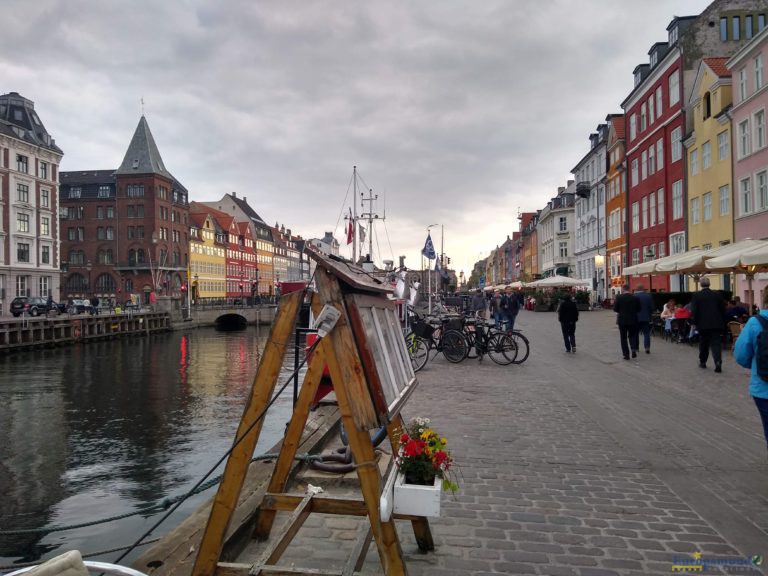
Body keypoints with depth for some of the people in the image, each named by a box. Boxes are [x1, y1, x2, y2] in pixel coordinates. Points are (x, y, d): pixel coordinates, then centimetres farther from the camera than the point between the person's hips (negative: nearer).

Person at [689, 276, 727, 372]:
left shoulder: (696, 296, -5)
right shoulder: (717, 295, 2)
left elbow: (693, 311, -7)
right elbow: (723, 309, 6)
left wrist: (695, 322, 4)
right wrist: (723, 322, 14)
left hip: (703, 324, -1)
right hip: (716, 324, 1)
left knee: (703, 344, 14)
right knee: (716, 344, 0)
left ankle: (702, 362, 24)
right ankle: (718, 362, -16)